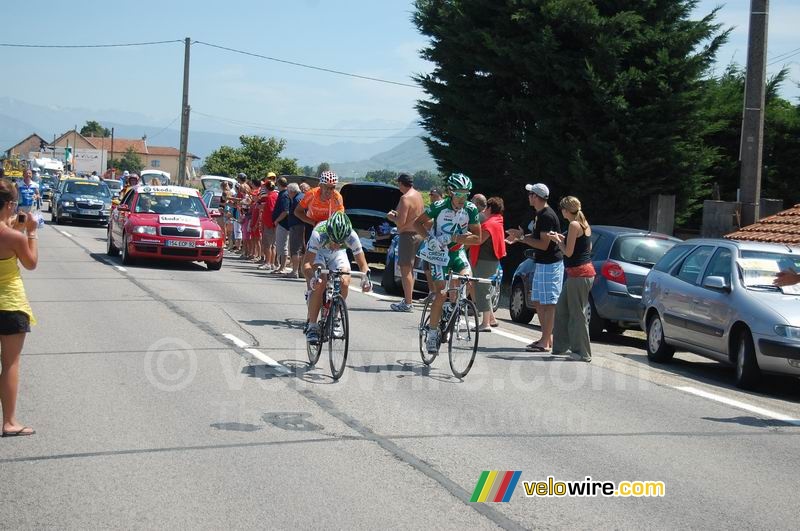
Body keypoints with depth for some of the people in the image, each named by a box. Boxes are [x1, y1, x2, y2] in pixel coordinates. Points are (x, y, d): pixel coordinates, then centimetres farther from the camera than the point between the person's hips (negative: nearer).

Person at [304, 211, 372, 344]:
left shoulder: (351, 237, -33)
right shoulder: (318, 234, -40)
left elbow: (362, 264, -24)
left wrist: (366, 277, -44)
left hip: (338, 255, 2)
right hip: (318, 253, -2)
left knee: (344, 283, -20)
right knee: (320, 284, -25)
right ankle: (311, 326, -15)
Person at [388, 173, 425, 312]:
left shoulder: (406, 198, -18)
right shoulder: (419, 195, 12)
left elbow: (401, 222, -22)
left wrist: (391, 217, -2)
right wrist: (398, 214, 20)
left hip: (407, 234, -10)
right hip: (417, 233, 10)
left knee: (405, 269, -6)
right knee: (409, 268, 18)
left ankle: (407, 303, -6)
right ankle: (408, 299, 25)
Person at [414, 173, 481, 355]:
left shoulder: (471, 209, -10)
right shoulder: (439, 207, -18)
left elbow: (477, 238, -8)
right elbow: (418, 222, -6)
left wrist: (453, 238, -21)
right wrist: (429, 237, -23)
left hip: (457, 252, 3)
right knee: (441, 294, -12)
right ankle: (432, 333, 2)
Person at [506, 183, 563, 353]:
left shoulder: (547, 216, -19)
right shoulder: (541, 214, 13)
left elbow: (543, 244, -23)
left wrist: (523, 237, -17)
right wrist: (521, 236, 12)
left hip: (550, 265, -11)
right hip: (542, 264, 11)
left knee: (548, 303, -6)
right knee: (538, 302, 14)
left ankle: (546, 342, -4)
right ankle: (547, 338, 20)